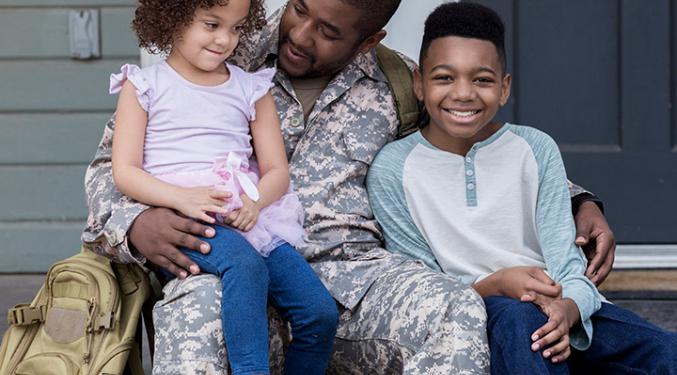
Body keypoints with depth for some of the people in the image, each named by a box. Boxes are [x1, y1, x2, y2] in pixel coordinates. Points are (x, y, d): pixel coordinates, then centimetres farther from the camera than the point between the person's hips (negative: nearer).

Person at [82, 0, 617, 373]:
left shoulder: (393, 87, 19)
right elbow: (114, 160, 14)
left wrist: (578, 202, 17)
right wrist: (134, 223, -10)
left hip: (349, 269, 2)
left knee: (457, 310, -32)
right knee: (192, 309, -41)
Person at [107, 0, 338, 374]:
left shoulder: (251, 89, 18)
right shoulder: (144, 86, 10)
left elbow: (277, 171, 13)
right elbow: (125, 172, 1)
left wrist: (255, 202, -11)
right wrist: (182, 197, -17)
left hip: (247, 215, 4)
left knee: (321, 314, -16)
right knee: (245, 265, -37)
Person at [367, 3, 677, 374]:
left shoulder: (536, 149, 3)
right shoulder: (392, 170, -3)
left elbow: (567, 265, -1)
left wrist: (568, 308, -26)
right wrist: (494, 285, -22)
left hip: (562, 311, 2)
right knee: (517, 316, -37)